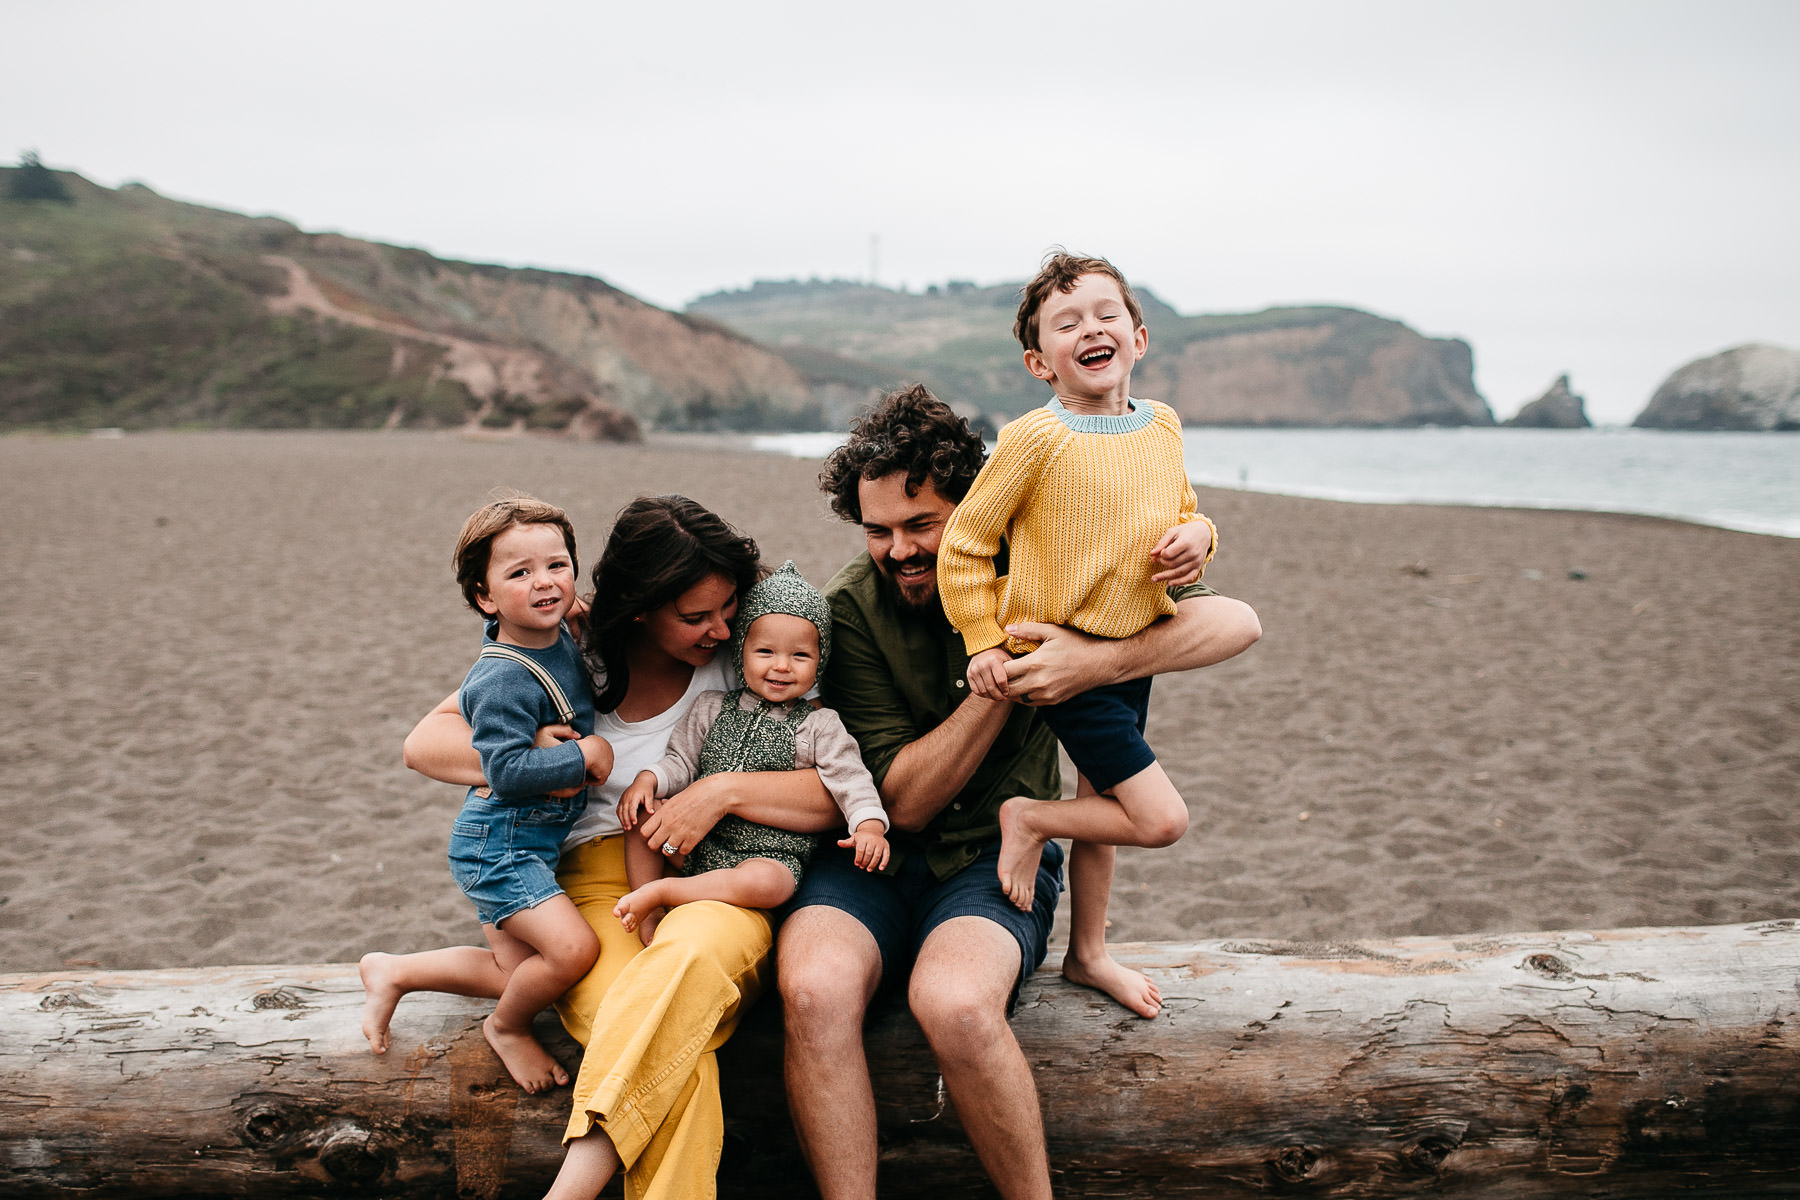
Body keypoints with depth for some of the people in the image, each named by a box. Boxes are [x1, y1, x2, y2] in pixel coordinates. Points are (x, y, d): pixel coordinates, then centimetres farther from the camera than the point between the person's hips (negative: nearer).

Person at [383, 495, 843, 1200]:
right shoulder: (574, 653, 4)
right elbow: (425, 744, 4)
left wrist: (726, 790, -19)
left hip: (716, 889, 0)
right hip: (597, 883, 0)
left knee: (694, 952, -40)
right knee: (676, 1066, -34)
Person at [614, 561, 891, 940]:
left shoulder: (819, 725, 2)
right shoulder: (711, 709, 11)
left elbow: (850, 779, -3)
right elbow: (681, 760, 12)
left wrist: (869, 825, -20)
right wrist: (647, 780, -8)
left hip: (772, 853, -4)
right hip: (697, 842, 4)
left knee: (764, 883, -36)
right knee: (643, 814, -12)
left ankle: (660, 890, -25)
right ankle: (650, 915, -7)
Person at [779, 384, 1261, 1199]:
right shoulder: (851, 610, -4)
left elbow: (1235, 623, -7)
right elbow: (904, 800, -8)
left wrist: (1098, 662, -21)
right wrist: (999, 685, -18)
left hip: (994, 856, 0)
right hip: (874, 857, 1)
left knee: (954, 1001, -33)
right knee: (814, 988, -32)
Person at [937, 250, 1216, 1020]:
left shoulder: (1163, 426, 3)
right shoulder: (1037, 439, -17)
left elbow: (1182, 514, 18)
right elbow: (965, 542, -10)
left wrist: (1196, 537, -6)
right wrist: (984, 642, -11)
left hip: (1131, 654, 7)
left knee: (1101, 805, 20)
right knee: (1161, 819, -11)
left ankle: (1088, 951, 37)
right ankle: (1027, 820, 11)